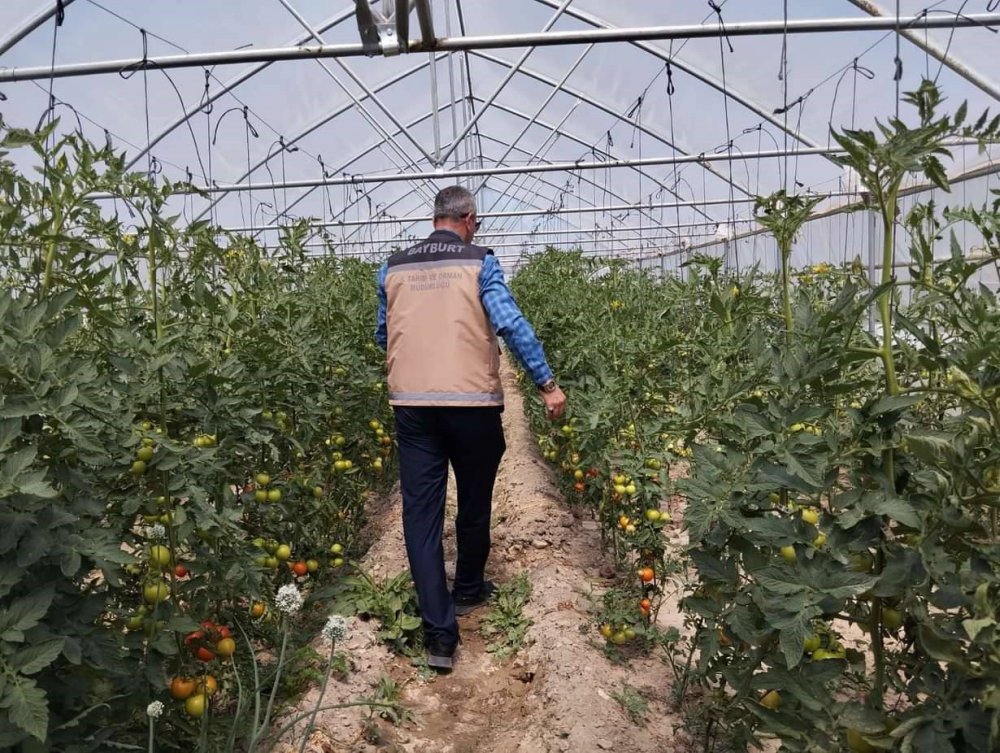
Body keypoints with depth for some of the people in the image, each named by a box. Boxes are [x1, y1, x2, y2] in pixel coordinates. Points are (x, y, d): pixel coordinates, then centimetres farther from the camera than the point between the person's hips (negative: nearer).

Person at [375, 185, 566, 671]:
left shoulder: (393, 268, 11)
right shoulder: (479, 263, 0)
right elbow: (511, 324, -9)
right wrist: (547, 384, -5)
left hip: (412, 403, 2)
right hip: (472, 402, -2)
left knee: (421, 510, 3)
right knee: (474, 501, 18)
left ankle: (439, 631, 0)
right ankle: (468, 590, 38)